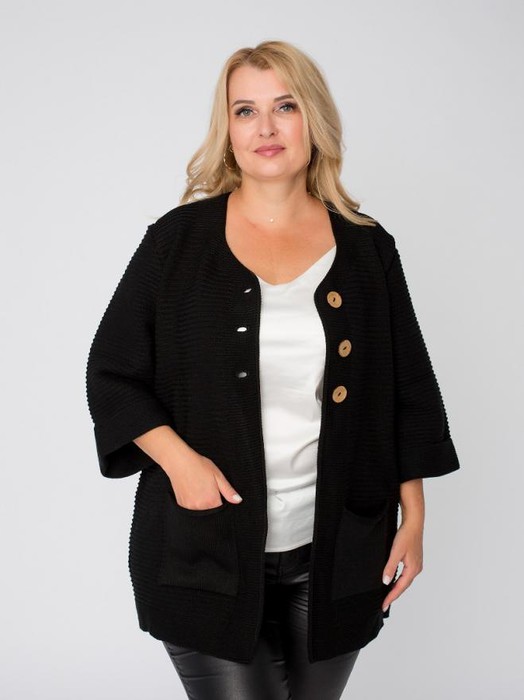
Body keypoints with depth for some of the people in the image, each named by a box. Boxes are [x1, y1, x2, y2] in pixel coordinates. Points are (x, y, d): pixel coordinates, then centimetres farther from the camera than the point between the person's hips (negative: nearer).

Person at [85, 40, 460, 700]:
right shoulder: (178, 241, -1)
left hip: (335, 554, 2)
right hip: (208, 550, -2)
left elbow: (407, 391, 8)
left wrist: (413, 520, 6)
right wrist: (178, 459, -13)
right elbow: (111, 374, 2)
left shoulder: (367, 248, 4)